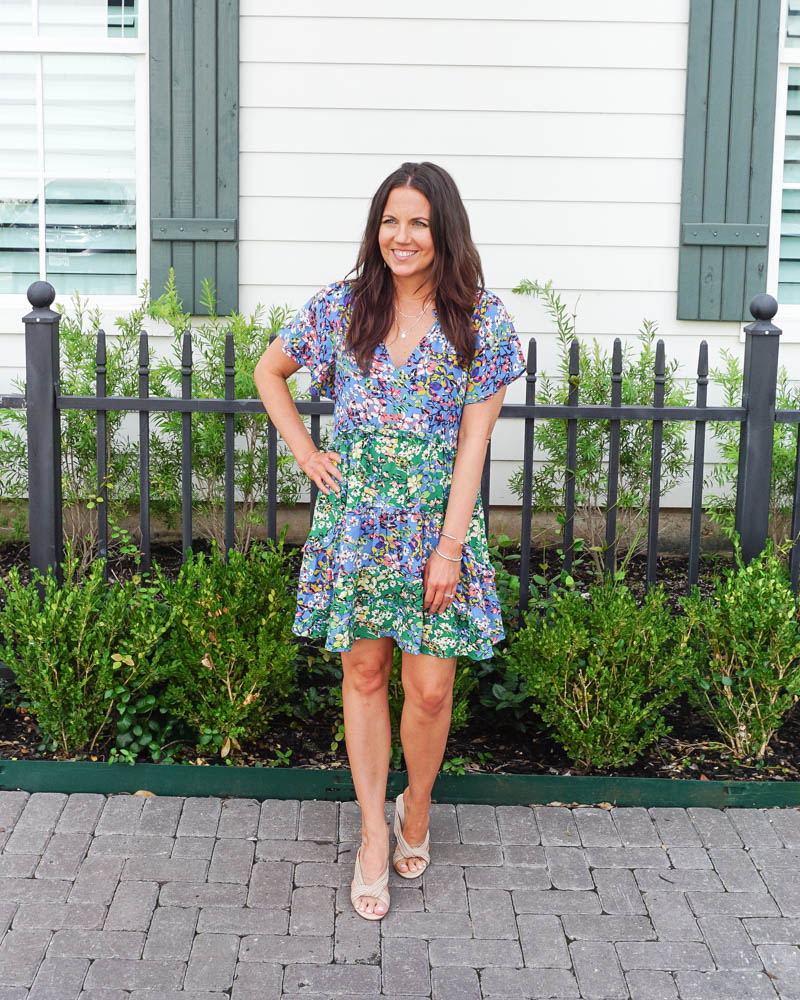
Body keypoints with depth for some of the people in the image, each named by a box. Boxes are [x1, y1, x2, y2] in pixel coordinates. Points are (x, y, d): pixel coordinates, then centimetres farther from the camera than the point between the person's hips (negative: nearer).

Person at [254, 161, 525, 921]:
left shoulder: (480, 320, -3)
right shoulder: (341, 307, 2)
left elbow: (474, 440, -6)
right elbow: (269, 373, 17)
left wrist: (449, 546, -10)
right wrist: (306, 453, 5)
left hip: (437, 523, -1)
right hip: (355, 518, 2)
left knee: (430, 688, 1)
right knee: (363, 673, 7)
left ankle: (416, 807, 28)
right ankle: (374, 833, 20)